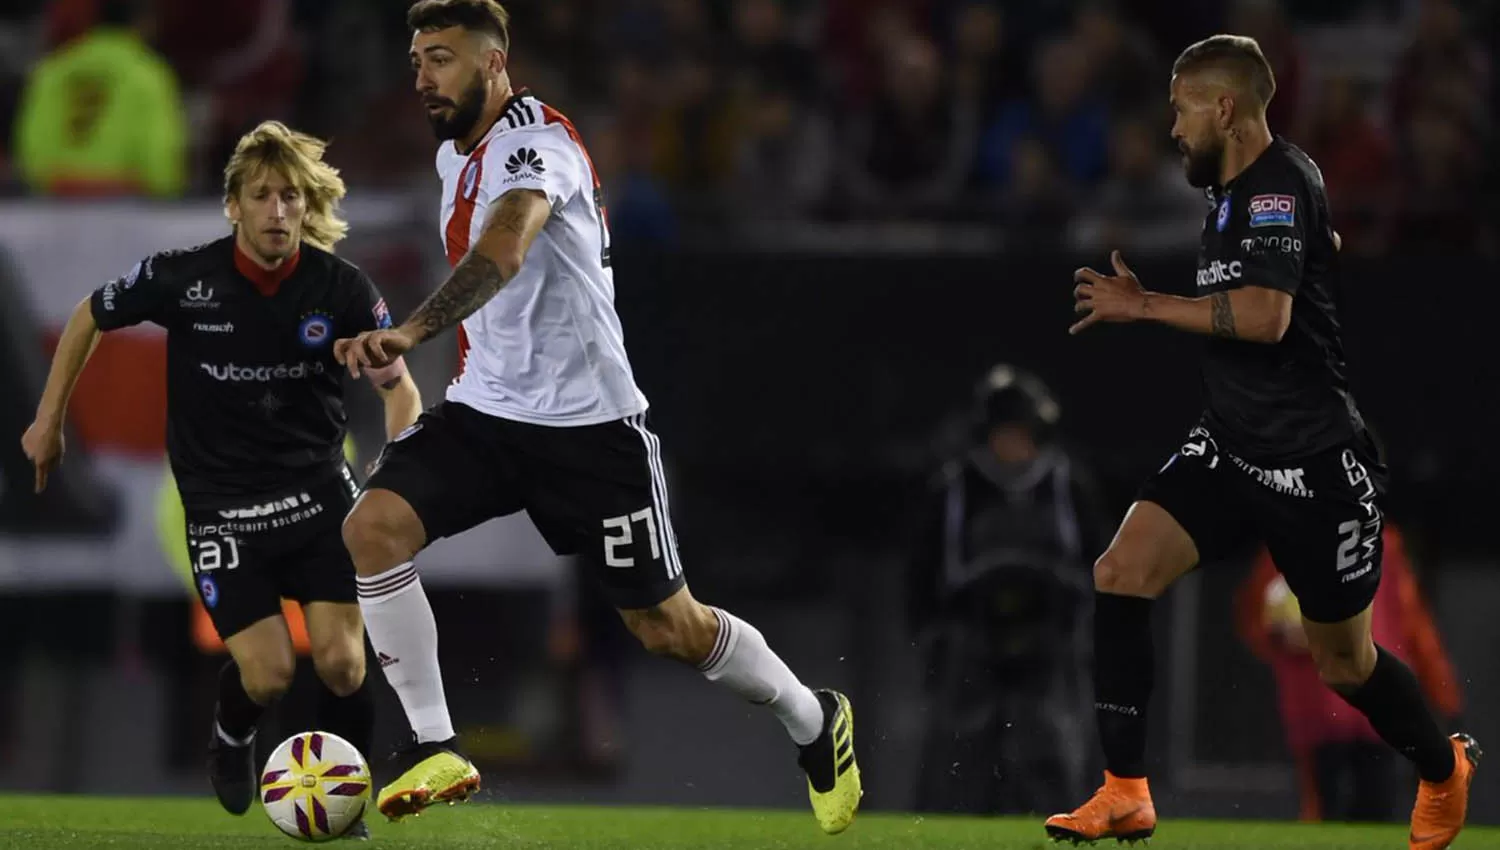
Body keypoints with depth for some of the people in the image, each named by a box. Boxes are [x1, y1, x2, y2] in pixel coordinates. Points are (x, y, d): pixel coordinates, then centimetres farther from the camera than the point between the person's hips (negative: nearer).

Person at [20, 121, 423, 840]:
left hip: (319, 488, 1)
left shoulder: (341, 288, -11)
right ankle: (232, 740, 26)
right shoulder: (183, 277, -14)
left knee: (342, 664, -11)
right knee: (268, 673, -11)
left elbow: (398, 388, 1)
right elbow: (89, 317, 5)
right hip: (220, 502, -1)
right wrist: (48, 421, 10)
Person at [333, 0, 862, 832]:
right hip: (483, 410, 7)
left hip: (586, 421, -7)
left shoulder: (536, 142, -20)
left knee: (668, 626, 2)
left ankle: (815, 723, 30)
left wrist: (410, 332, -54)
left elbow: (503, 253, -40)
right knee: (372, 525, -19)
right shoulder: (454, 155, 9)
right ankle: (435, 748, -15)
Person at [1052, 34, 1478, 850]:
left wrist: (1145, 306, -23)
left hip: (1313, 462, -8)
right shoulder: (1233, 191, 9)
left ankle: (1445, 771, 38)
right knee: (1120, 573, -13)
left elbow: (1265, 316, -32)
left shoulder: (1281, 185, -19)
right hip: (1230, 446, 8)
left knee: (1344, 662, 8)